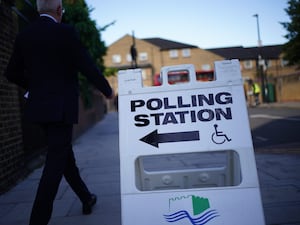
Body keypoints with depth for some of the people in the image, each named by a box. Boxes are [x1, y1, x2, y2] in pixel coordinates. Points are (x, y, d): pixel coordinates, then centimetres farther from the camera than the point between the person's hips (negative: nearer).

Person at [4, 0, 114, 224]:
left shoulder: (24, 36, 6)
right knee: (56, 163, -1)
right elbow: (88, 66, -11)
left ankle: (86, 199, 35)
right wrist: (108, 90, 4)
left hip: (39, 106, 7)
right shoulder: (66, 32, -11)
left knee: (65, 155, 19)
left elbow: (12, 74, 9)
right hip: (61, 107, -7)